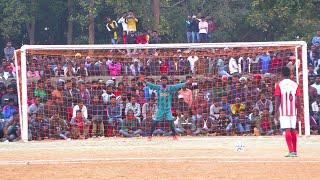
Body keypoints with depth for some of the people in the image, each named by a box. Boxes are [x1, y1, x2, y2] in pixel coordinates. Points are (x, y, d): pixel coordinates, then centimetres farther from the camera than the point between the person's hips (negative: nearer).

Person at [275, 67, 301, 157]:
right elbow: (298, 100, 3)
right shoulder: (295, 85, 5)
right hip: (293, 111, 3)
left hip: (283, 111, -3)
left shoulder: (279, 85, -4)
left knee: (287, 130, -7)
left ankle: (291, 151, -16)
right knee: (293, 130, 13)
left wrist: (276, 112, -3)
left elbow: (277, 100, -7)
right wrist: (298, 112, 9)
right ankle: (294, 151, 16)